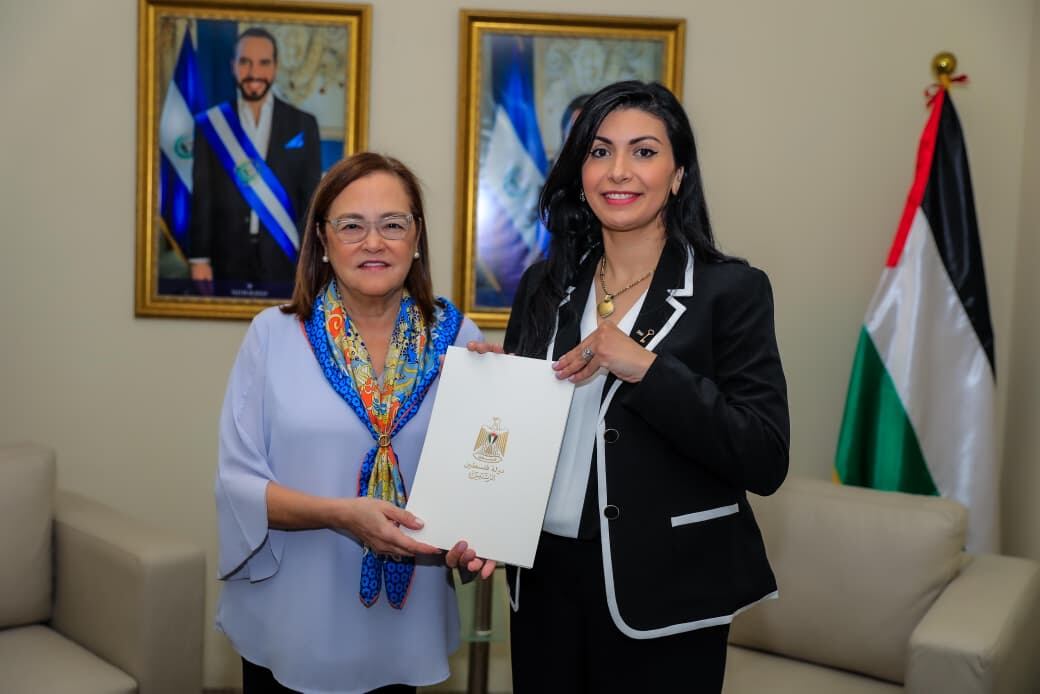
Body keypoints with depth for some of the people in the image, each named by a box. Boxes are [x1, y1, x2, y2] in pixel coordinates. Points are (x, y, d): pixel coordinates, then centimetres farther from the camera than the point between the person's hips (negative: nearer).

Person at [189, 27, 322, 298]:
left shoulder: (303, 124, 5)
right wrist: (199, 258, -3)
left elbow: (312, 199, 3)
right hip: (226, 262, 0)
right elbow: (202, 197, 3)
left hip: (284, 263, 0)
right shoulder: (211, 124, 5)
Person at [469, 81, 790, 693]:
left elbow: (766, 460, -15)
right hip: (545, 578, 4)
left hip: (663, 593, -4)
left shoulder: (732, 290, -8)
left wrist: (645, 368, -23)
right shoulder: (545, 287, 4)